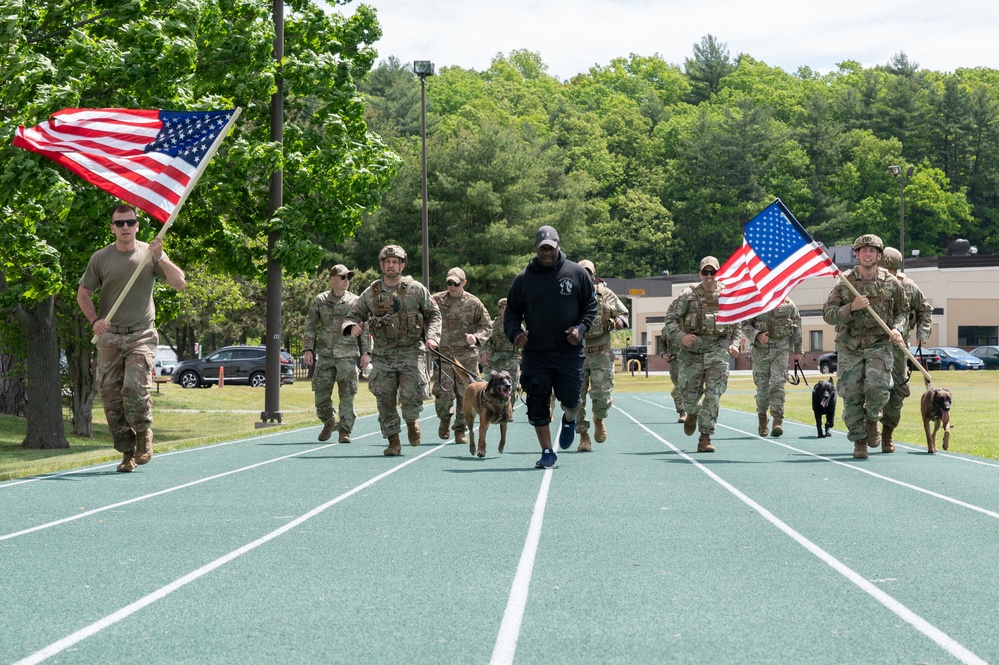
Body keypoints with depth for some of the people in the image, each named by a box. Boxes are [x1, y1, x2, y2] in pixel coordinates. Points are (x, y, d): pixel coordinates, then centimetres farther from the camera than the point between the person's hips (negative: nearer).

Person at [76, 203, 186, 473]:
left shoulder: (151, 254, 2)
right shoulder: (100, 258, 4)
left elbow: (179, 283, -6)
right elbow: (83, 294, 10)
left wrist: (160, 258, -18)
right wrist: (95, 320, -7)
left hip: (141, 336, -2)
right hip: (109, 337, 2)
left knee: (135, 388, -20)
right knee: (110, 395, 1)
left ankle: (144, 435, 7)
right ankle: (127, 453, 13)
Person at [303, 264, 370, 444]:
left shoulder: (355, 301, 5)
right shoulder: (320, 301, 7)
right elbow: (310, 326, 10)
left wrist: (365, 352, 1)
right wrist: (308, 349, 2)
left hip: (348, 355, -1)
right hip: (324, 355, 1)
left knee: (347, 394, -5)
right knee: (321, 394, 3)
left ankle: (345, 430, 2)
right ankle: (329, 422, 26)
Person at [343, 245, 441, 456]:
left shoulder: (416, 289, 3)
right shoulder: (371, 293, 8)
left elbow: (434, 314, 8)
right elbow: (354, 315, 14)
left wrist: (432, 336, -8)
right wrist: (352, 326, -10)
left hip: (411, 353, -2)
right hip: (383, 355, 2)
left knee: (412, 397, -9)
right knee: (385, 399, -1)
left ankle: (411, 422, 25)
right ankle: (393, 441, 10)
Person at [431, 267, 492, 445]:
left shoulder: (474, 303, 5)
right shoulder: (437, 300, 6)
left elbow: (487, 326, 12)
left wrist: (476, 337, -6)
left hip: (466, 355, 0)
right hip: (442, 354, 0)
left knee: (465, 394, -1)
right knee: (442, 392, -8)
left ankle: (460, 430, 11)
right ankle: (445, 419, 21)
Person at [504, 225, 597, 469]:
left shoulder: (577, 273, 3)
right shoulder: (523, 279, 5)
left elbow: (591, 305, 9)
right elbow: (511, 313, 11)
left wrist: (581, 328, -8)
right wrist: (515, 333, -10)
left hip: (569, 352, -1)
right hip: (535, 354, 1)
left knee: (570, 400, -1)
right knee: (537, 405, -3)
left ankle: (569, 421, 36)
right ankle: (547, 452, 8)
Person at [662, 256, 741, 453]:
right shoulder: (688, 295, 0)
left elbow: (737, 324, 20)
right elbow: (670, 318, -1)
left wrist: (735, 344, 5)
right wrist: (680, 336, -17)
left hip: (718, 351, 0)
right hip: (692, 351, 0)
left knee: (714, 395, -12)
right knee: (691, 394, 8)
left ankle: (705, 438, -9)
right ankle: (692, 414, 45)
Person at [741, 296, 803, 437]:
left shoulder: (787, 303, 3)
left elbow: (797, 324, 11)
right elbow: (745, 324, 0)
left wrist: (798, 350, 13)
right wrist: (757, 335, -20)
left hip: (781, 348, -1)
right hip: (760, 348, 1)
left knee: (778, 382, -14)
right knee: (762, 385, 9)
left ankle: (778, 420, -19)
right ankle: (762, 419, 27)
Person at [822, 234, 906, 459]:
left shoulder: (891, 283, 4)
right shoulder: (844, 283, 1)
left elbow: (901, 311, 17)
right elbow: (828, 314, -1)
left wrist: (897, 329, -3)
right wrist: (851, 308, -16)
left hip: (879, 345, 0)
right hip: (850, 347, 1)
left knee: (877, 386, -22)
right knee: (851, 396, -3)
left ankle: (872, 419, 10)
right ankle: (859, 442, 13)